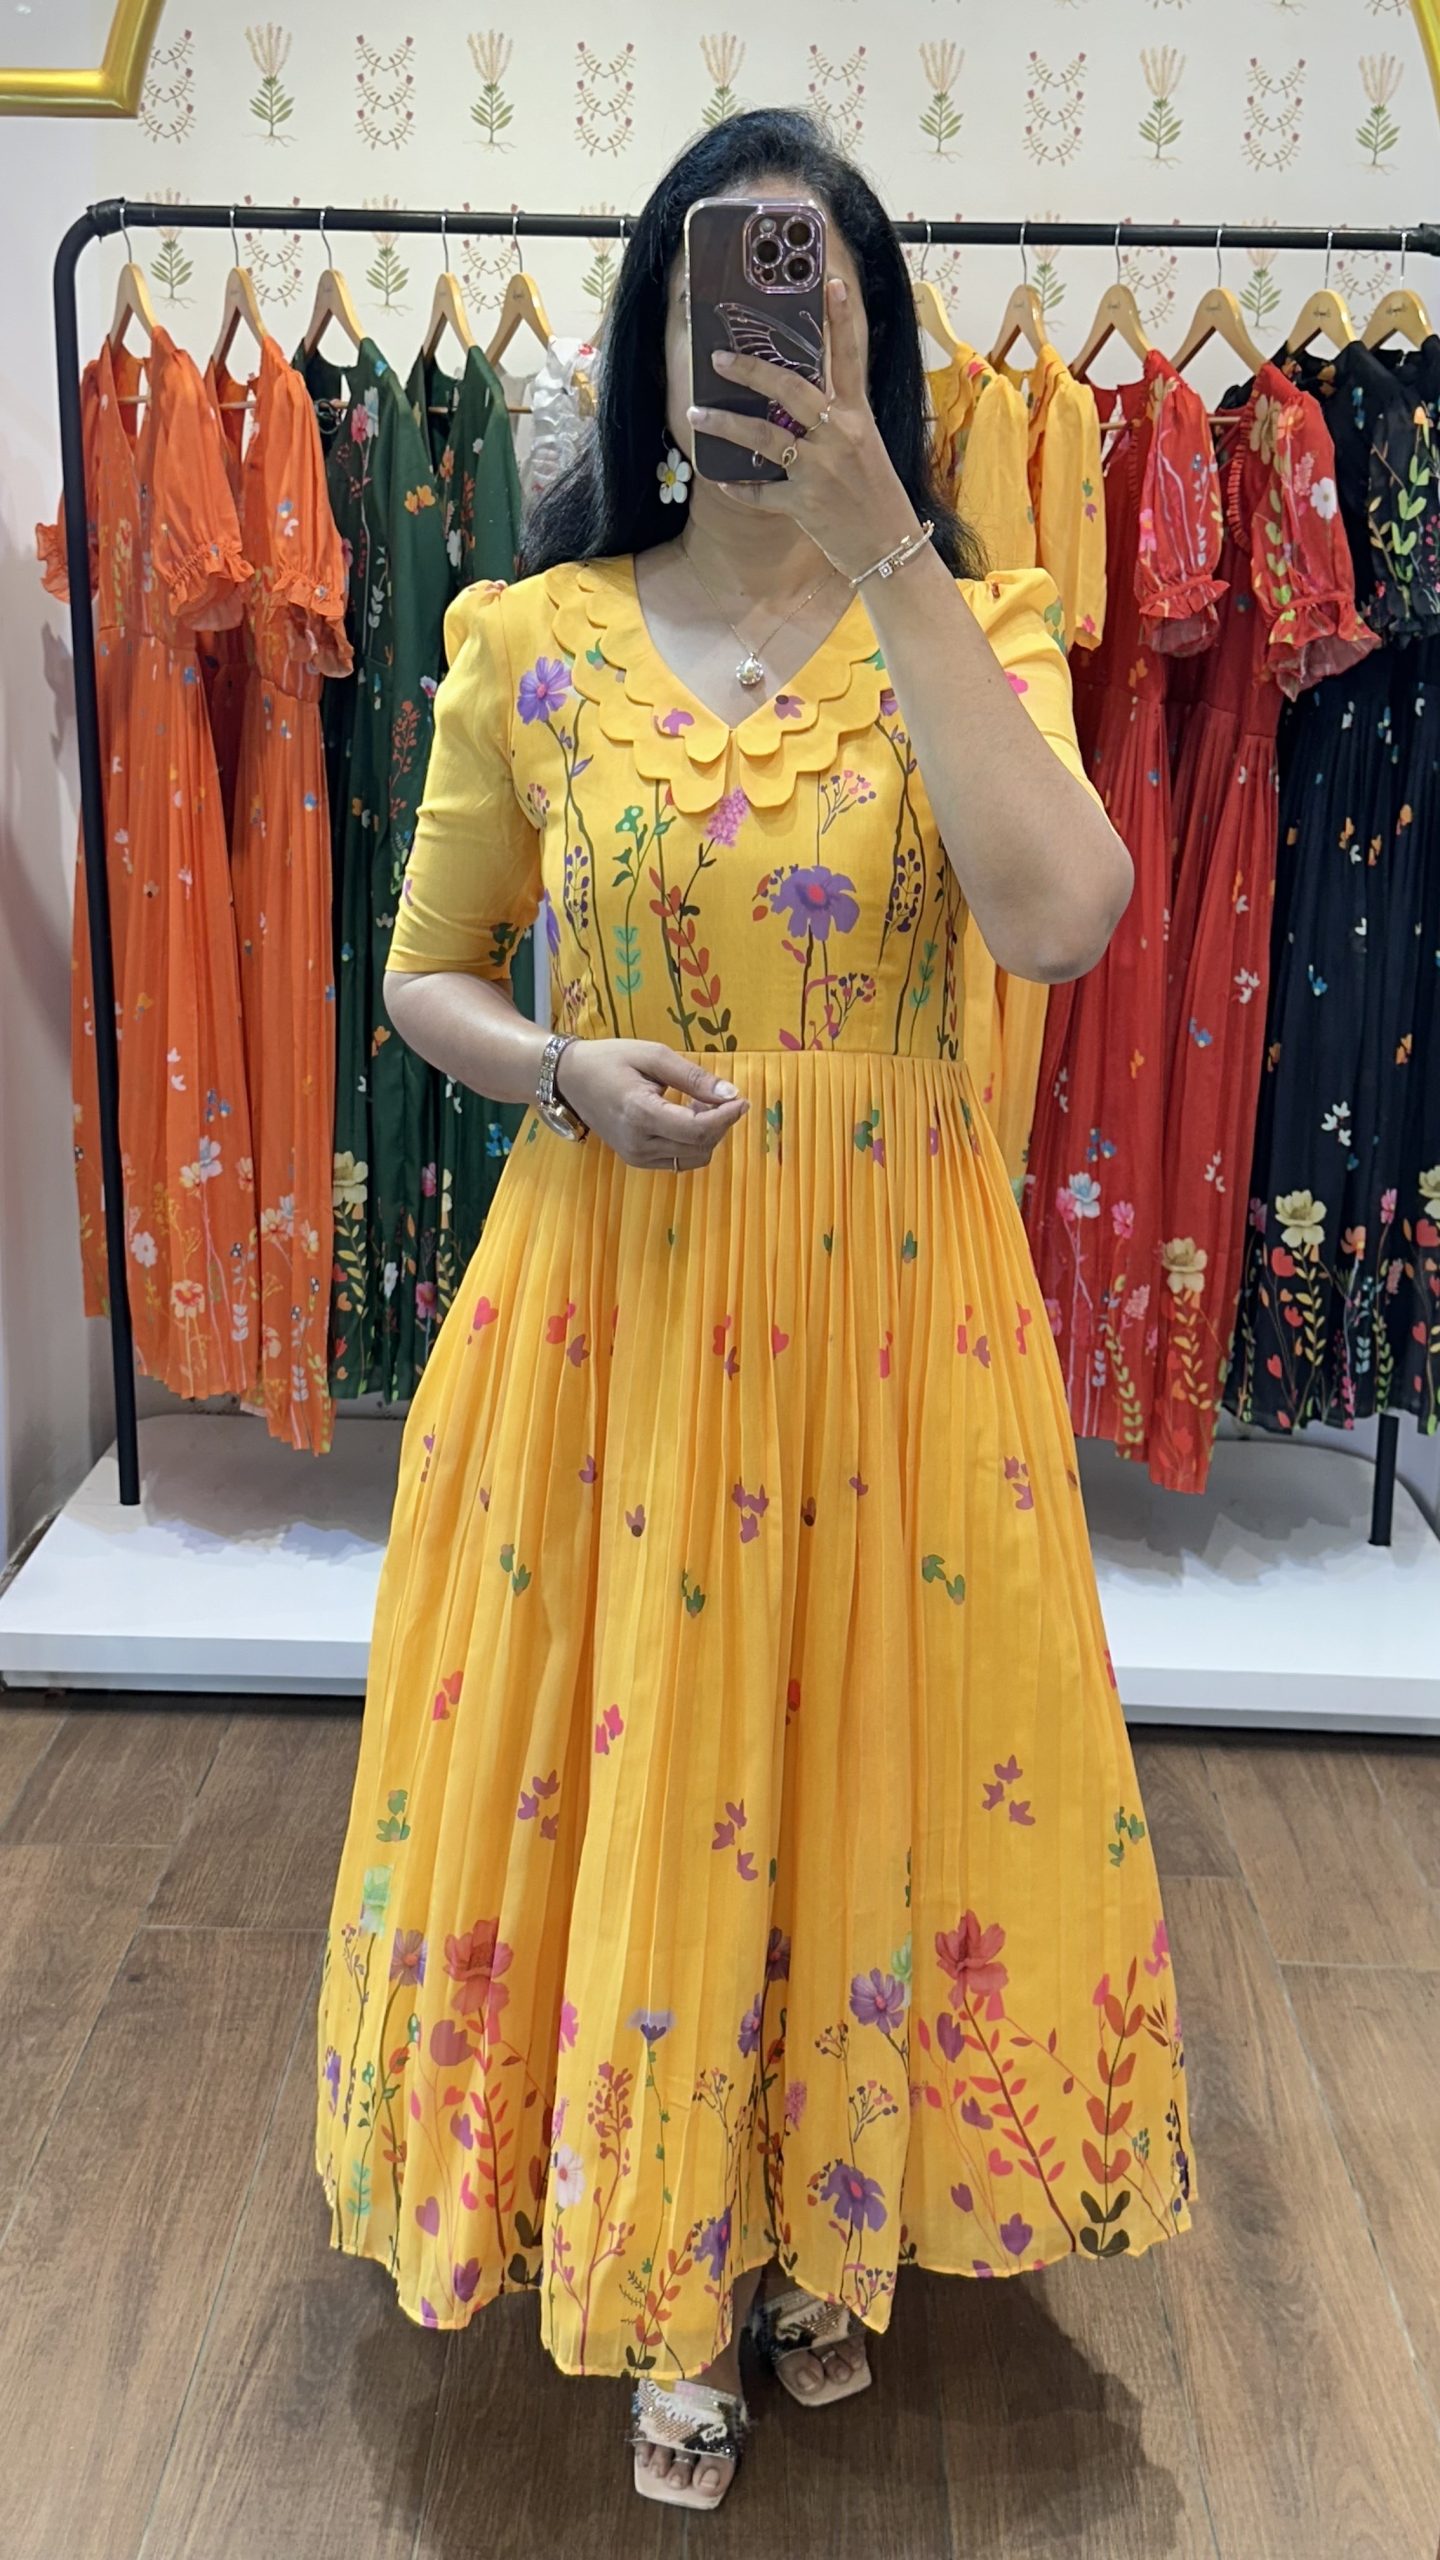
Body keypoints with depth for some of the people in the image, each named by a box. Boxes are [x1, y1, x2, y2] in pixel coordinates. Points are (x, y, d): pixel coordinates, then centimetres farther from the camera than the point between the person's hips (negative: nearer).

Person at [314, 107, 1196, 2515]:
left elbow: (1063, 915, -19)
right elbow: (424, 975, 7)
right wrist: (565, 1074, -14)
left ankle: (832, 2226, 41)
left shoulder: (970, 623, 0)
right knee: (625, 1763, 9)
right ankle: (663, 2274, 36)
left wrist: (884, 556, -19)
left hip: (892, 1297, 1)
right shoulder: (535, 641, 0)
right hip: (612, 1292, 0)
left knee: (873, 1754, 12)